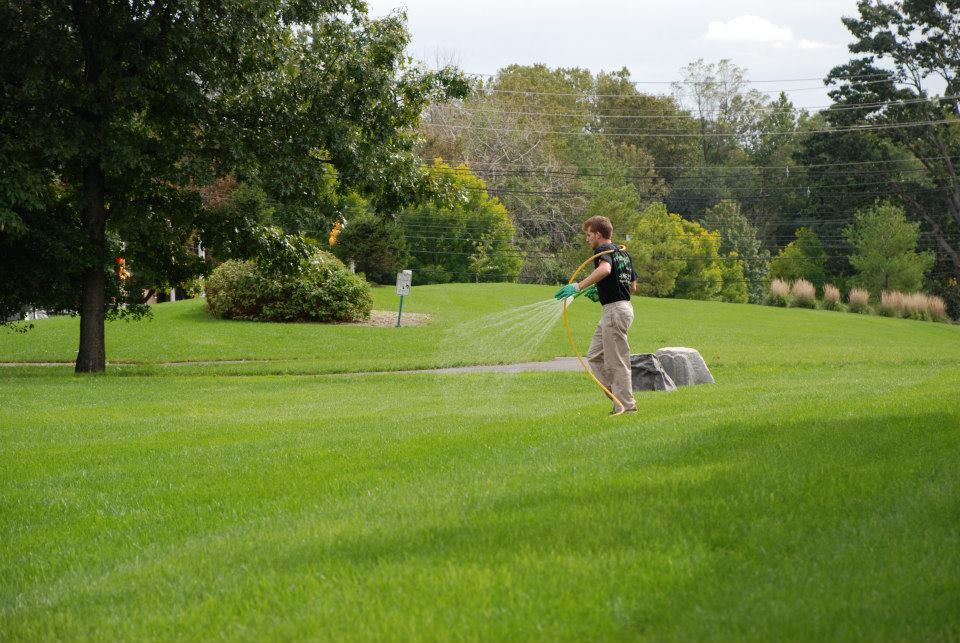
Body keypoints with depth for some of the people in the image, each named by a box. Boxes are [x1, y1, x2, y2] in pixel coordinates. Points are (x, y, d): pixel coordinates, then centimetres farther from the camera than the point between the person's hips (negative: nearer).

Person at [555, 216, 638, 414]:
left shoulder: (603, 250, -11)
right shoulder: (623, 253, 18)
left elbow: (605, 269, -35)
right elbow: (633, 287, 22)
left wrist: (578, 286, -40)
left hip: (614, 309, -10)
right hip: (623, 306, 10)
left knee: (616, 362, -4)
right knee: (595, 357, 14)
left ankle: (626, 406, 0)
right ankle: (620, 397, 12)